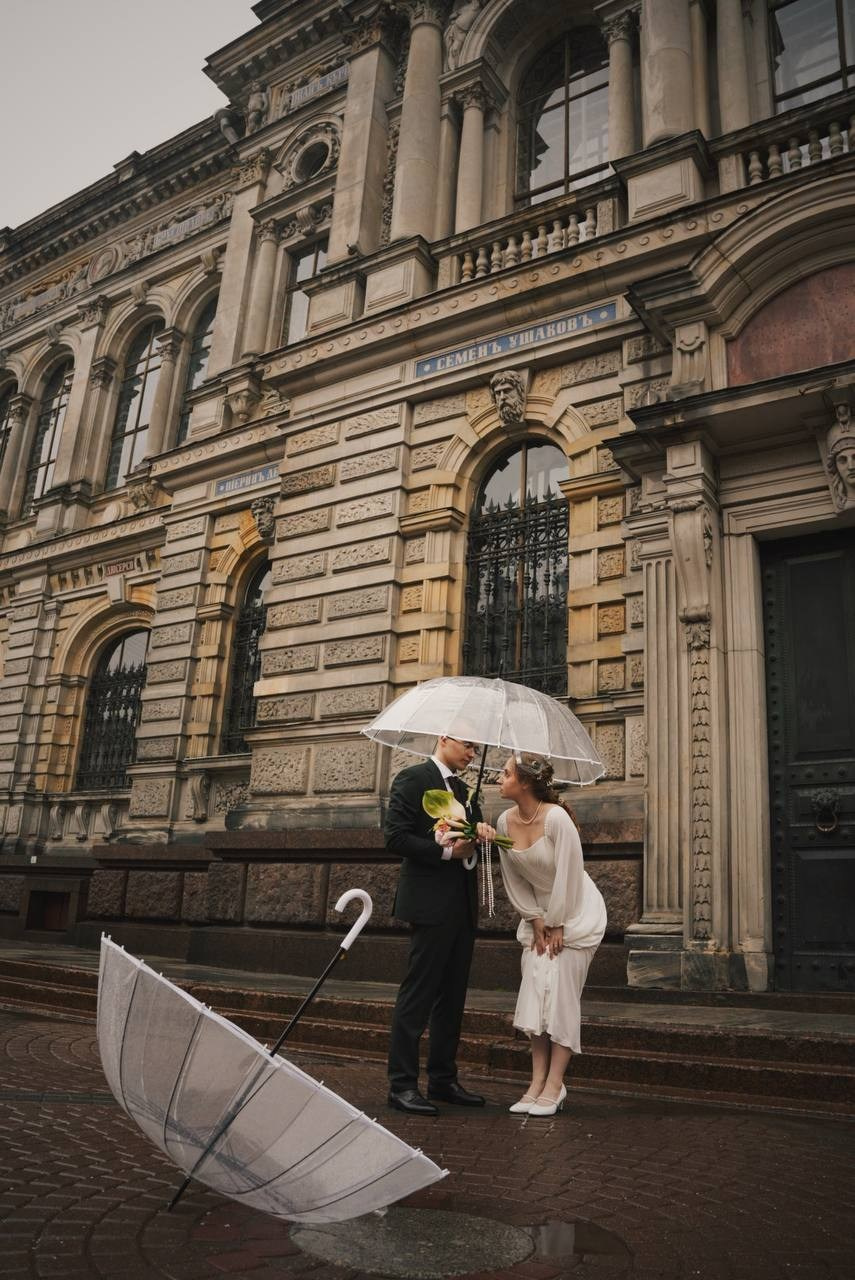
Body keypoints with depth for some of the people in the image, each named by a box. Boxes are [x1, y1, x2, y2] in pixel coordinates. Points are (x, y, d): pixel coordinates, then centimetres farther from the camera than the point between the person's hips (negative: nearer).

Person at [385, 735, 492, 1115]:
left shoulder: (464, 789, 17)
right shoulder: (412, 779, -7)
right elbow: (396, 837, -14)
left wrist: (481, 832, -2)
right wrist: (446, 851, -18)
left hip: (463, 906, 8)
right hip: (432, 904, -8)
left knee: (452, 997, 13)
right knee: (418, 994, -3)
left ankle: (443, 1080, 23)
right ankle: (402, 1084, 6)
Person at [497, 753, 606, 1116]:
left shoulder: (556, 818, -25)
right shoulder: (505, 821, -7)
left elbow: (569, 875, -21)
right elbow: (513, 879, 2)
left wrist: (557, 925, -15)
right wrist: (535, 920, -2)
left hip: (575, 912, -6)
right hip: (539, 913, 6)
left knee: (561, 996, -5)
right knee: (534, 994, 3)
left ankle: (554, 1085, 4)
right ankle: (537, 1082, 11)